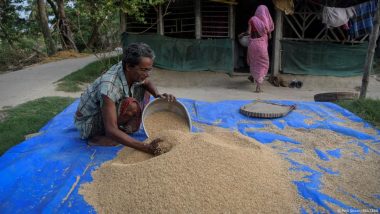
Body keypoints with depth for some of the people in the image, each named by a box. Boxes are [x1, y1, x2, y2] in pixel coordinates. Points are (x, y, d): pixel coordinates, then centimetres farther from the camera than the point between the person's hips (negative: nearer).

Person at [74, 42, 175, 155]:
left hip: (108, 113, 8)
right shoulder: (109, 86, -37)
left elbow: (147, 83, 6)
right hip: (88, 122, -8)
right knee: (131, 106, -32)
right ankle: (99, 137, -14)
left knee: (144, 90, 1)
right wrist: (145, 147, -45)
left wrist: (158, 95, -17)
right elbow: (111, 131, -39)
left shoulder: (130, 72, -17)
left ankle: (127, 127, -3)